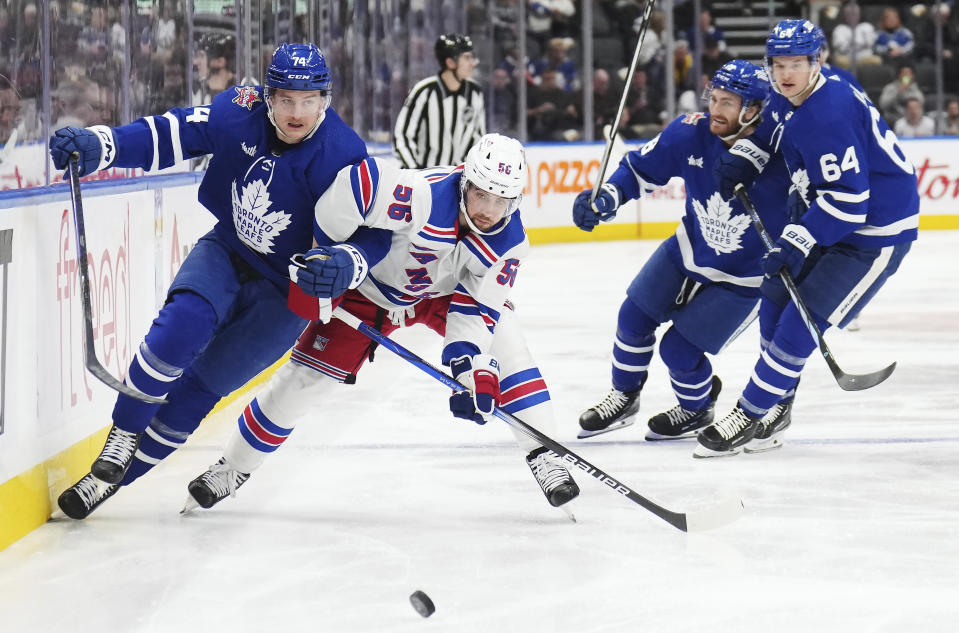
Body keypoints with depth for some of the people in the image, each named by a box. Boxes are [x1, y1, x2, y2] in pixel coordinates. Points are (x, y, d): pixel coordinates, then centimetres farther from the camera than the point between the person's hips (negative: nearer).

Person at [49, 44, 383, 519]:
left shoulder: (343, 156, -23)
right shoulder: (241, 114, -14)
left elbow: (375, 233, -18)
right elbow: (169, 136, -13)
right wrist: (98, 147, -27)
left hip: (287, 290, -3)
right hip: (226, 254, 3)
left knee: (199, 385, -7)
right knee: (181, 327, -27)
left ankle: (115, 477, 7)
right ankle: (120, 441, -12)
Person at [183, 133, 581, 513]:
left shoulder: (510, 242, -23)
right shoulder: (425, 197, -40)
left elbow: (476, 310, -23)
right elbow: (355, 182, -41)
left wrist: (473, 372, -36)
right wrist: (324, 252, -32)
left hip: (442, 292, 4)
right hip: (373, 286, -4)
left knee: (504, 342, -19)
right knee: (305, 377, -8)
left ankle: (541, 456, -8)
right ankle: (232, 469, 8)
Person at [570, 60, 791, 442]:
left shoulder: (779, 158, -32)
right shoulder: (691, 134, -19)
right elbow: (642, 168, -5)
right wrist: (606, 198, -18)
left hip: (742, 278, -5)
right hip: (688, 251, 5)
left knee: (679, 350, -6)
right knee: (635, 316, 7)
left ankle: (697, 409, 27)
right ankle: (623, 397, 33)